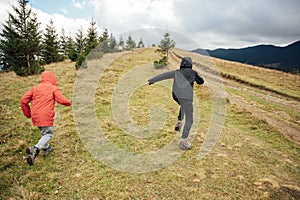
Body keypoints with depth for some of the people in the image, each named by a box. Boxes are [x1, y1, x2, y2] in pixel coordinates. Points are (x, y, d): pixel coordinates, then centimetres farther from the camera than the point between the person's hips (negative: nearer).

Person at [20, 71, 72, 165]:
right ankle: (35, 149, -20)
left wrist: (28, 114, 19)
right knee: (48, 134, 2)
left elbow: (23, 100, 9)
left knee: (44, 131, 26)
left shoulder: (35, 88, 13)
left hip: (35, 116, 6)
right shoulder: (53, 88, 0)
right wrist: (69, 103, 12)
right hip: (46, 116, -6)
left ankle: (46, 148, 37)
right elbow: (62, 100, -10)